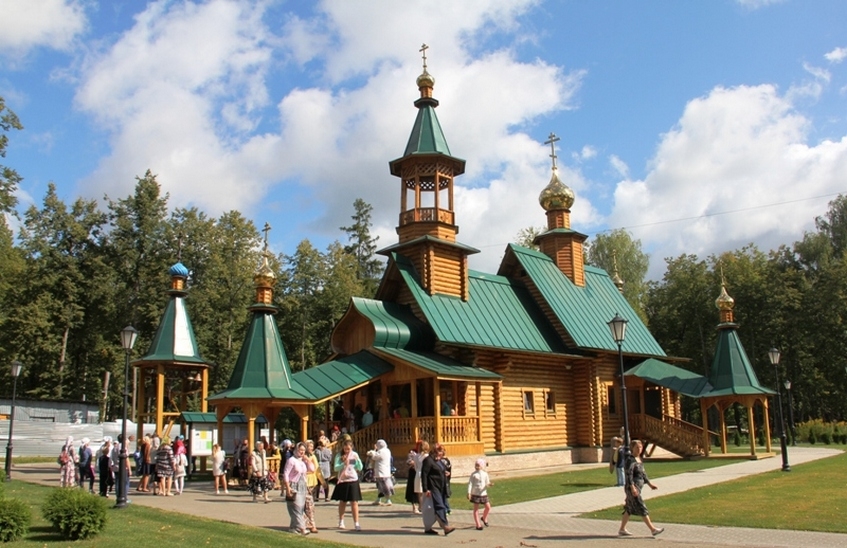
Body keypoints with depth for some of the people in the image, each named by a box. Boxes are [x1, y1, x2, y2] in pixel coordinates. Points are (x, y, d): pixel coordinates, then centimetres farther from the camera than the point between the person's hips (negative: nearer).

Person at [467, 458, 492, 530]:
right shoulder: (473, 474, -5)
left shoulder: (485, 474, 4)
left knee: (488, 507, 2)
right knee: (476, 509, 1)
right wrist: (469, 493, -14)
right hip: (475, 493, -3)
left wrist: (489, 484, -15)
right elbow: (470, 483, -7)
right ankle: (478, 525, 8)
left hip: (483, 493, 3)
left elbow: (487, 483, 9)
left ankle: (484, 518, 30)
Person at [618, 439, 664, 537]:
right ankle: (653, 529, -5)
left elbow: (643, 473, 23)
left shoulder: (639, 459, 15)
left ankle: (622, 529, 18)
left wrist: (650, 484, 20)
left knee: (629, 509, 12)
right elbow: (629, 474, -22)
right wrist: (632, 487, -29)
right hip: (632, 488, -10)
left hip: (637, 488, 10)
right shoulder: (630, 460, -13)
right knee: (642, 509, -7)